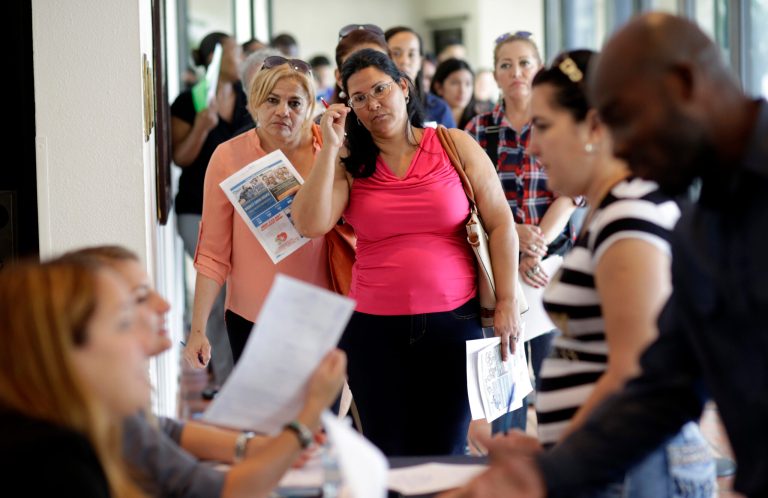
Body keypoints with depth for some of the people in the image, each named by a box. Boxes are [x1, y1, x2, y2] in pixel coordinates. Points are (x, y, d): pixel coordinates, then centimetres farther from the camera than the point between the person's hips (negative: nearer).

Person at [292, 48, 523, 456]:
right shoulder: (348, 164, 5)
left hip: (454, 320, -1)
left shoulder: (456, 147, 2)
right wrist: (330, 146, -11)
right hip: (375, 328, 1)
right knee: (387, 455, 5)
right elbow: (310, 224, -11)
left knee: (446, 452, 5)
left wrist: (507, 303, -2)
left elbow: (500, 224, 3)